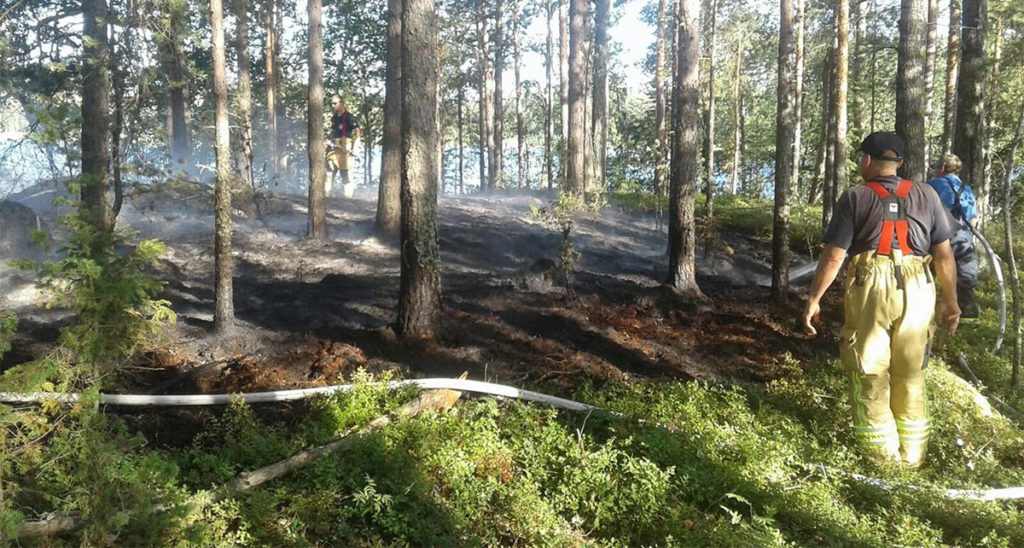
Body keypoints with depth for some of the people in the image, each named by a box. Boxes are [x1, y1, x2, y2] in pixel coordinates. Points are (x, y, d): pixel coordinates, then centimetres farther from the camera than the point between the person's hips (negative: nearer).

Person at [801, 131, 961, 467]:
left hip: (870, 291, -3)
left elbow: (833, 256, -6)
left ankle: (882, 459, 15)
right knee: (910, 379, 16)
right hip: (917, 292, 3)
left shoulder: (855, 198, -2)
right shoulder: (926, 196, 7)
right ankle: (913, 458, 25)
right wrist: (951, 300, 17)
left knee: (869, 377, 9)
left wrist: (813, 299, 1)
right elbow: (944, 254, 8)